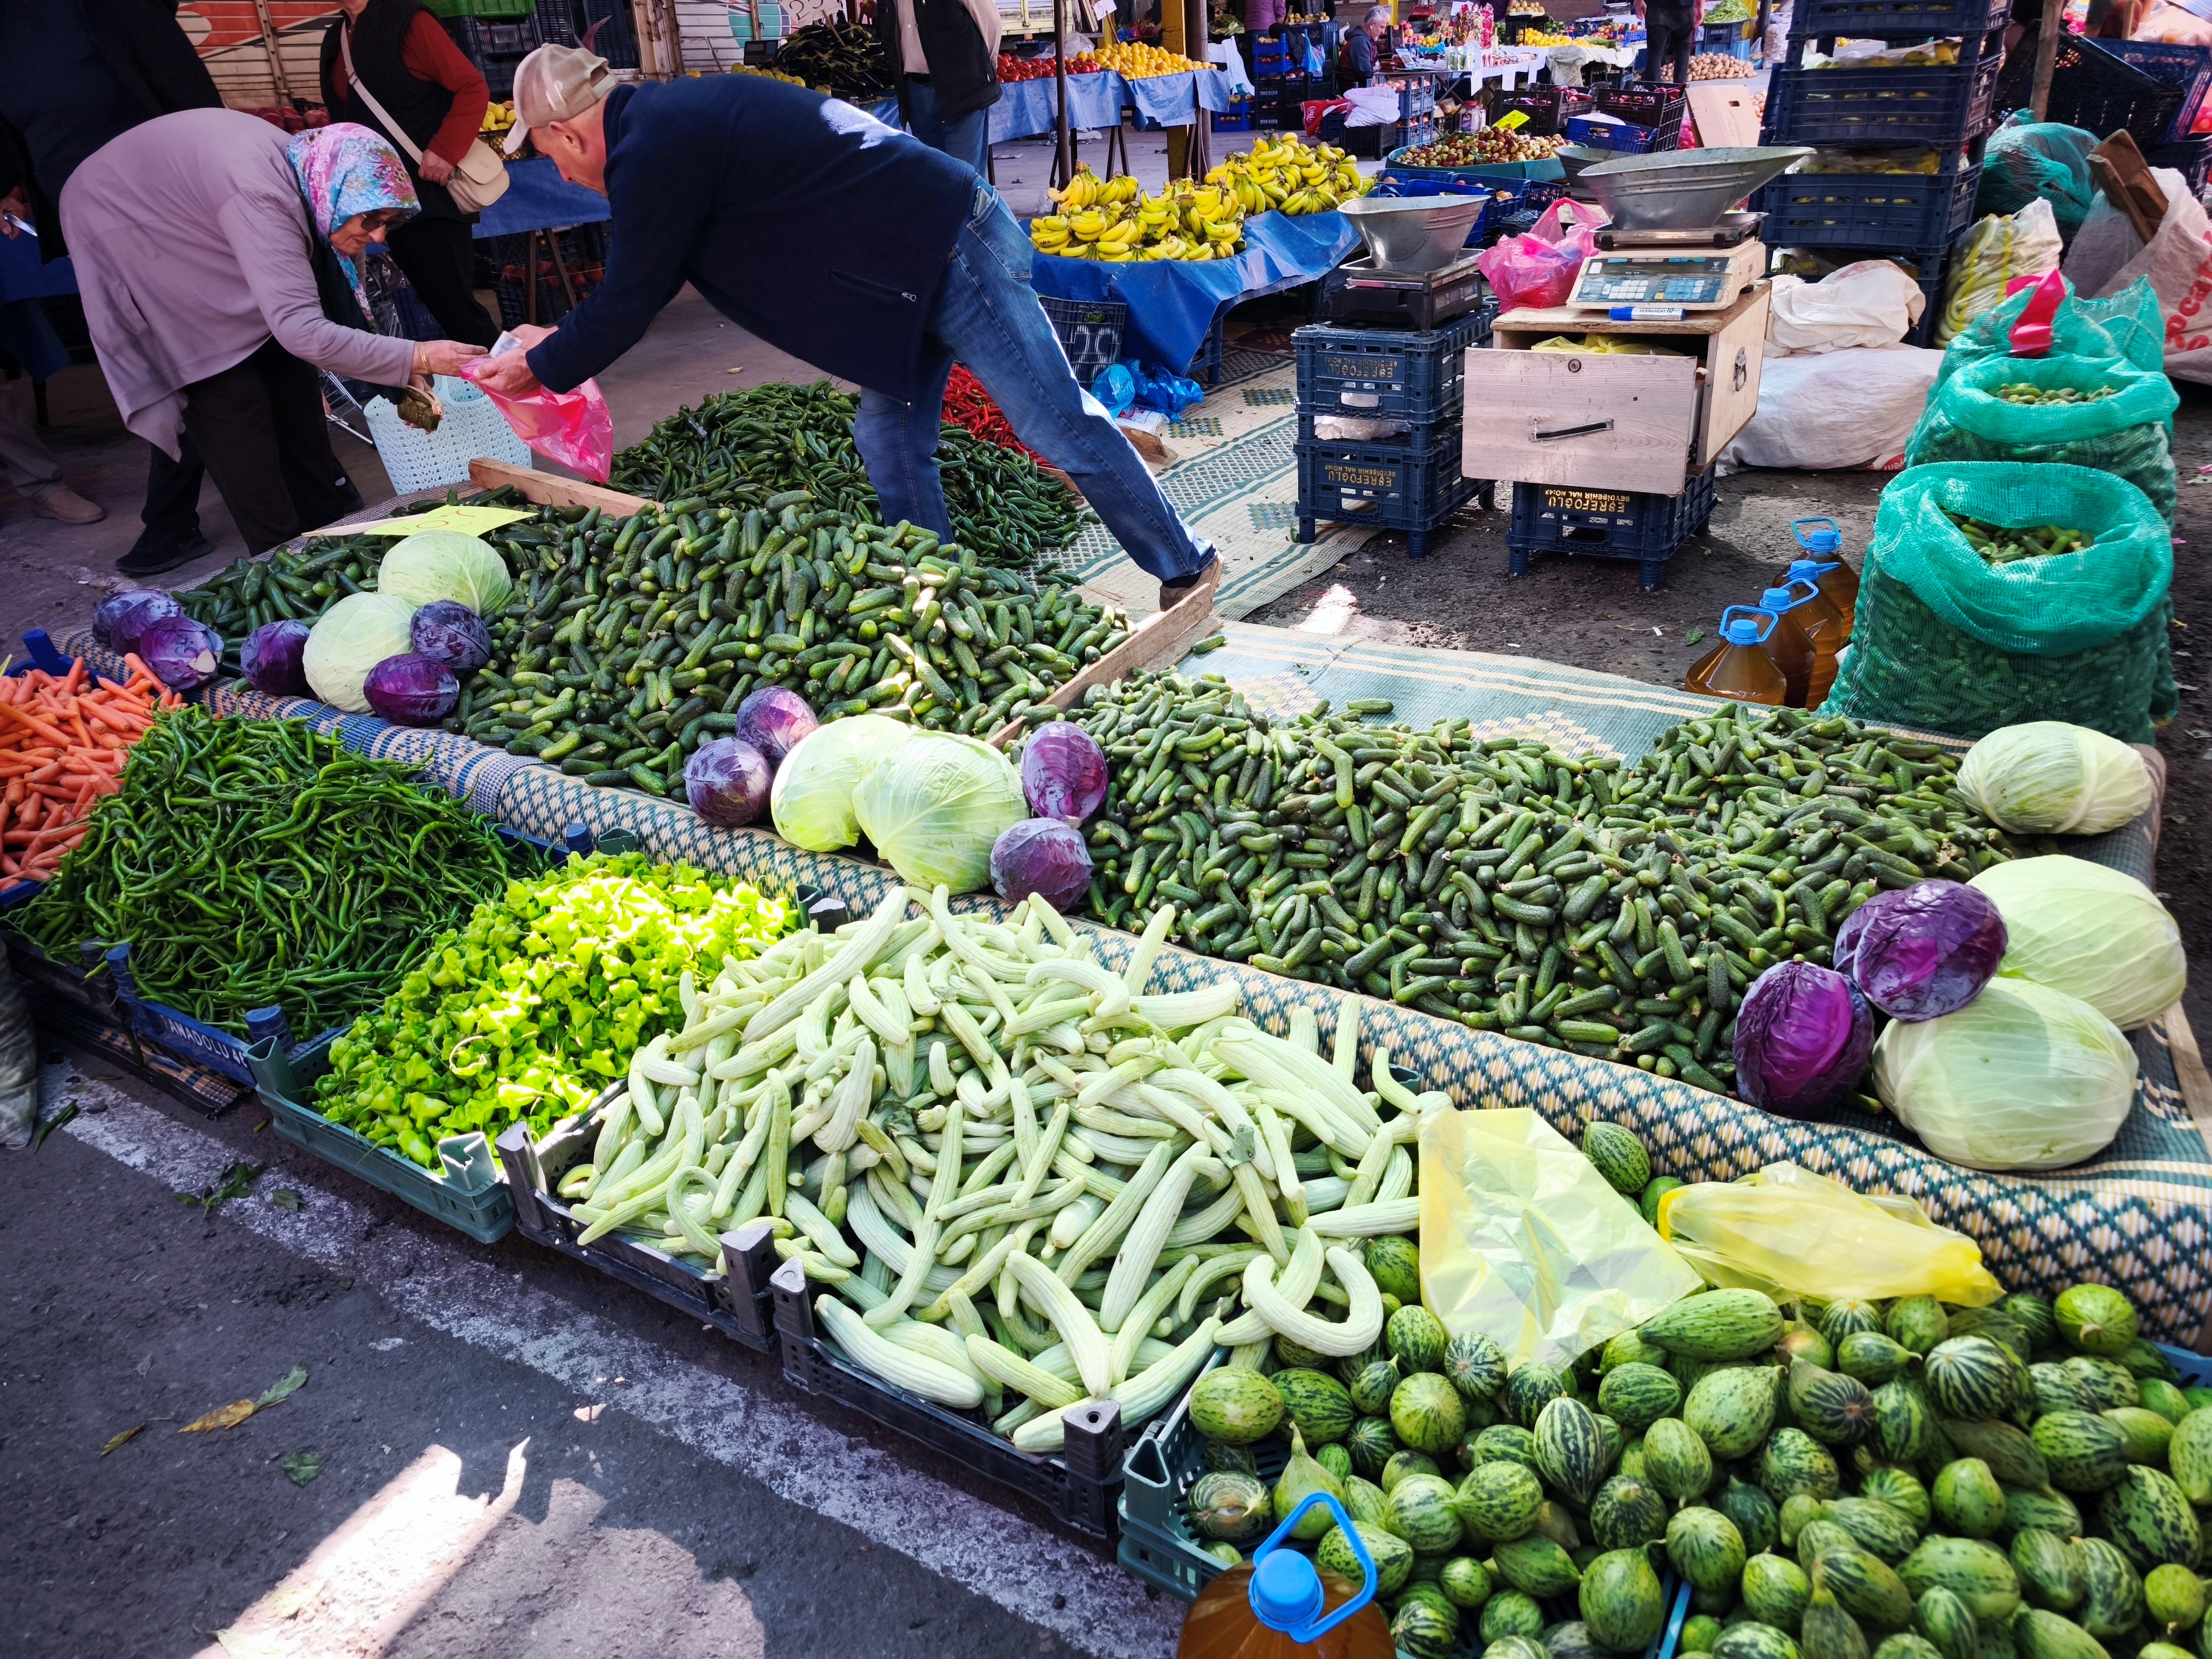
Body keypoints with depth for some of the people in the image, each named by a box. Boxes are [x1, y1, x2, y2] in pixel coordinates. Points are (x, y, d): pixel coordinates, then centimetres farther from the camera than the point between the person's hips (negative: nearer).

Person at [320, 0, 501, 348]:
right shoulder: (337, 38, 13)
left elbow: (473, 88, -13)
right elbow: (347, 117, 20)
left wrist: (445, 150, -21)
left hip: (428, 188, -7)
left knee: (453, 303, -8)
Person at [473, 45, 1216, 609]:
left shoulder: (653, 150, -16)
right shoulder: (671, 115, 16)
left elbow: (631, 299, -9)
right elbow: (645, 278, 26)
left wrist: (544, 368, 7)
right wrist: (560, 342, 28)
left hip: (954, 254, -10)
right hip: (927, 265, 10)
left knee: (1062, 426, -3)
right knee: (891, 445, 11)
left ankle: (1183, 570, 10)